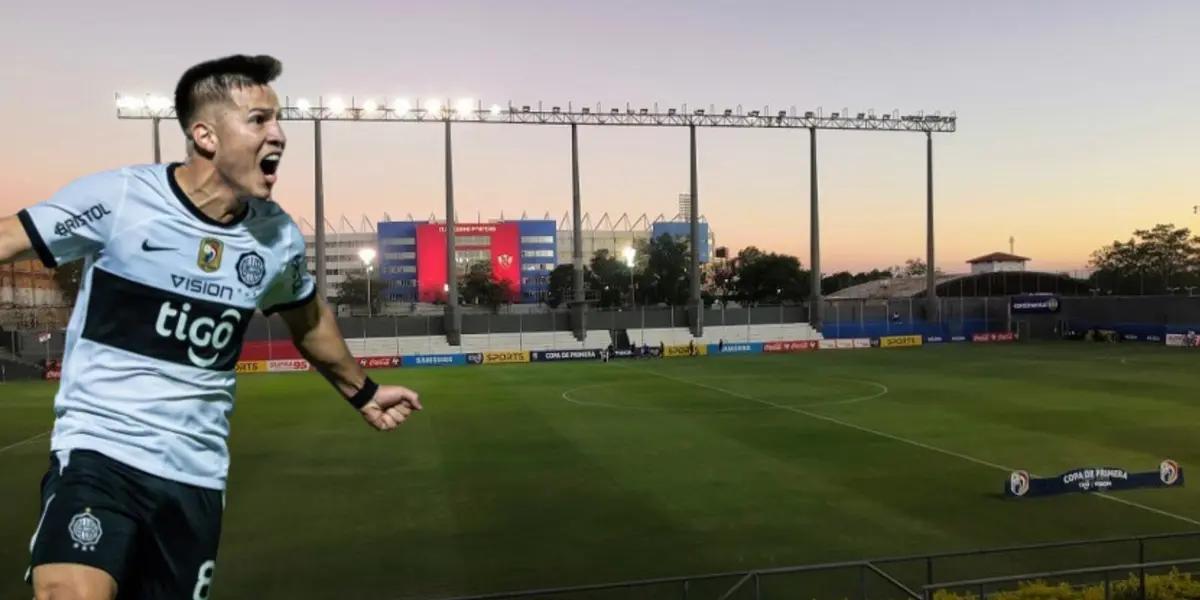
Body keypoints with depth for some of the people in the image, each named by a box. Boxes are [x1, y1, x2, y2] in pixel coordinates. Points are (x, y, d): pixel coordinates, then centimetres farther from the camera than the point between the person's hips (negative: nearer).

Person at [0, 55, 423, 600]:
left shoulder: (279, 236, 1)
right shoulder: (115, 197, -12)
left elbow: (308, 319, 18)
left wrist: (362, 393, 29)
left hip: (198, 475, 4)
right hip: (99, 450, -4)